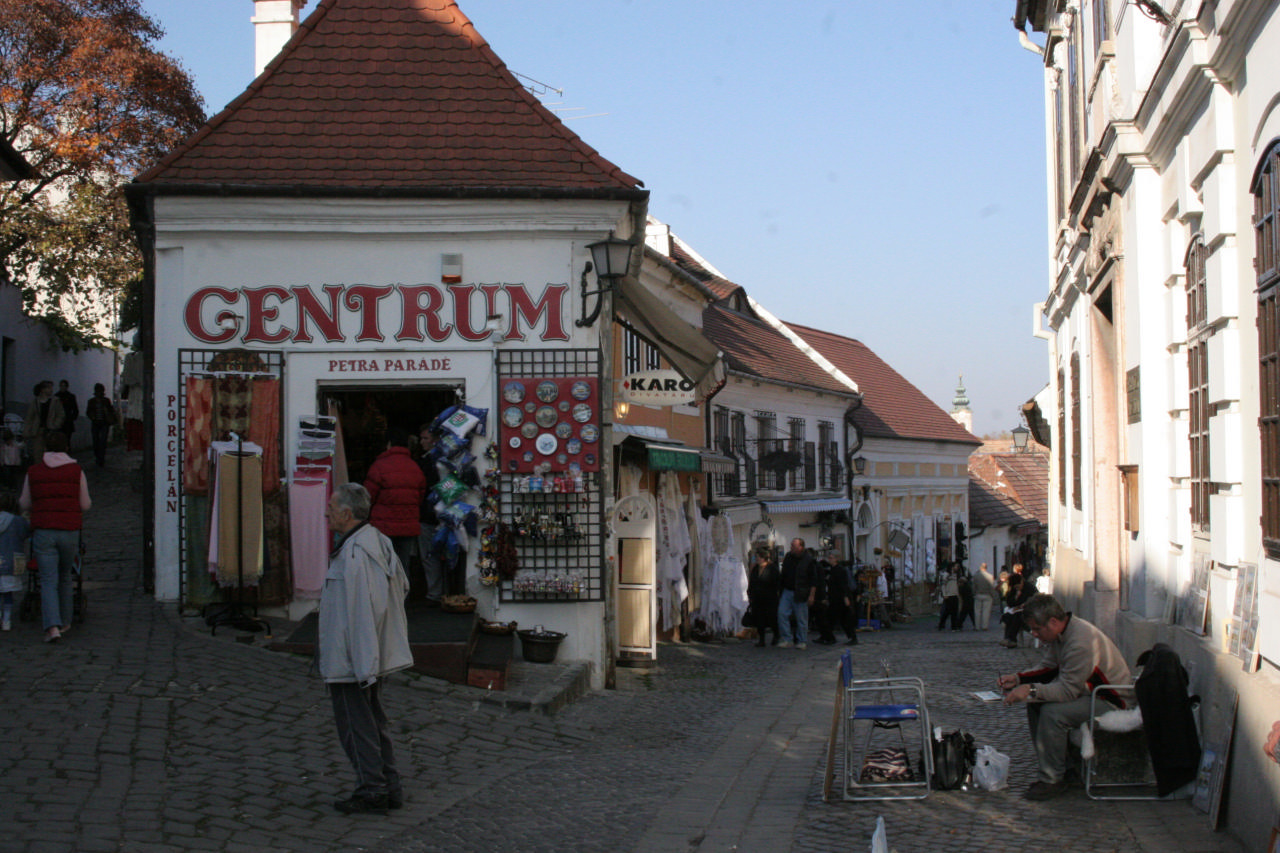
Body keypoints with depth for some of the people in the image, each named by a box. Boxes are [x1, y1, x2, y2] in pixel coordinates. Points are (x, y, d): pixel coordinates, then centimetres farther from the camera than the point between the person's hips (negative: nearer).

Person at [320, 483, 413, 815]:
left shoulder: (354, 554, -22)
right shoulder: (379, 542, 9)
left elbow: (361, 613, -25)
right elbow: (402, 586, 19)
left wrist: (362, 665, -24)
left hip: (352, 659, -10)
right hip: (378, 656, 10)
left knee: (356, 725, 1)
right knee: (374, 722, 17)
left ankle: (372, 791, 7)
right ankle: (390, 788, 22)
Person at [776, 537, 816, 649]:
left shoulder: (809, 559, -6)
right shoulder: (788, 556, 9)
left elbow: (814, 579, -4)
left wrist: (811, 595, -9)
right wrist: (780, 590, 13)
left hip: (800, 594, -5)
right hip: (787, 591, 5)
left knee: (801, 618, 0)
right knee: (782, 614, -6)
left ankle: (802, 641, 13)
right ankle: (788, 639, 2)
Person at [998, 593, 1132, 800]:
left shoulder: (1081, 642, -30)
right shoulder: (1060, 633, 1)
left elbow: (1068, 690, -29)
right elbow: (1047, 667, 11)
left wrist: (1031, 690, -32)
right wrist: (1018, 678, -3)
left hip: (1110, 701, -10)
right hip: (1089, 691, 10)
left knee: (1052, 712, -26)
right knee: (1035, 703, 0)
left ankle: (1053, 779, -14)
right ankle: (1056, 767, 7)